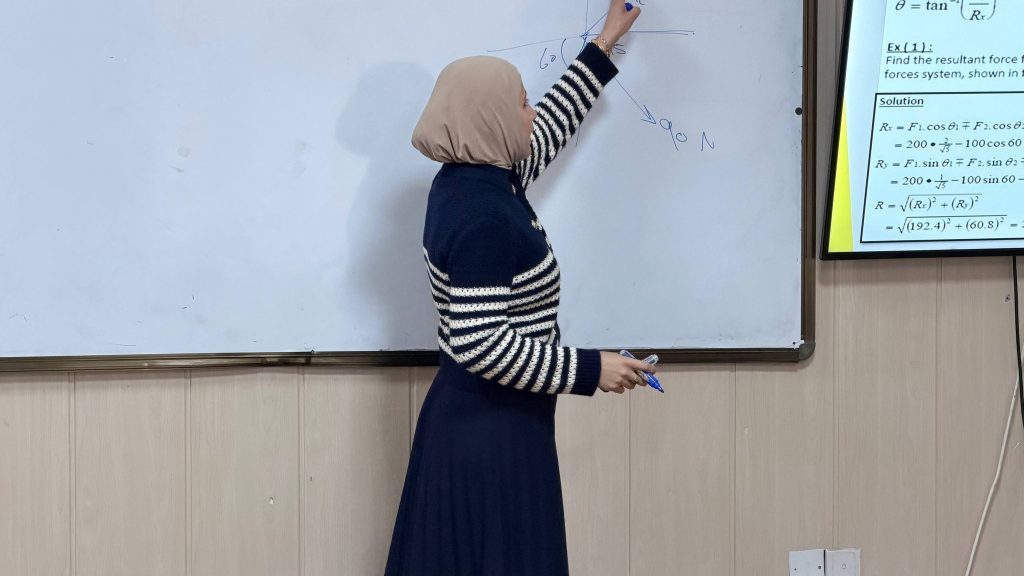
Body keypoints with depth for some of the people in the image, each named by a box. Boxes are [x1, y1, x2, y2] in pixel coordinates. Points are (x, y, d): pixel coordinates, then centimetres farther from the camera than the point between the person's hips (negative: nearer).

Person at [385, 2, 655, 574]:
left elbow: (549, 130, 23)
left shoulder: (477, 179, 5)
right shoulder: (482, 219, -24)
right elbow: (480, 344, -28)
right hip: (492, 430, -10)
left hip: (478, 417, 10)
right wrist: (590, 369, -21)